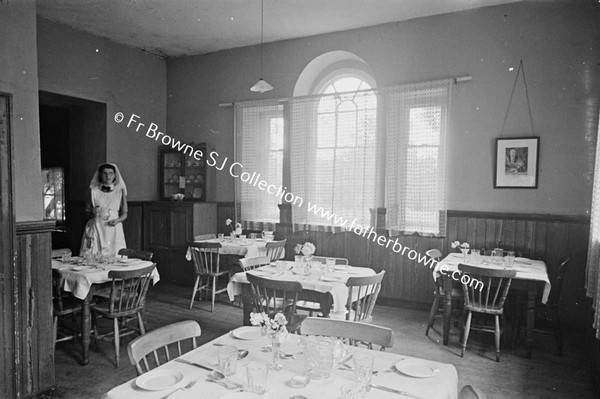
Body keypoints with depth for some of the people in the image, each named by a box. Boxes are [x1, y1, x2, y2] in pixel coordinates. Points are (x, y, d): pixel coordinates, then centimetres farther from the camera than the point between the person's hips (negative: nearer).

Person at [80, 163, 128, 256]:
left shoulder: (120, 191, 5)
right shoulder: (93, 190, 5)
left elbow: (124, 214, 9)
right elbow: (87, 212, 10)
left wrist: (117, 220, -9)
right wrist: (93, 212, -11)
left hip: (113, 229, 0)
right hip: (95, 229, 0)